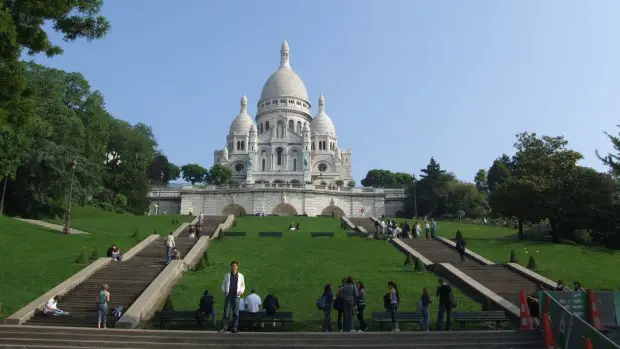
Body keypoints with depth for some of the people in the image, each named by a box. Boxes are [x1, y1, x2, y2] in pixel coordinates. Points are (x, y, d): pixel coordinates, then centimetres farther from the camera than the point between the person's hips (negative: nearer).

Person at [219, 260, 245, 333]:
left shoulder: (240, 276, 8)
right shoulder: (227, 275, 9)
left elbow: (243, 285, 15)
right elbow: (223, 284, 14)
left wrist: (241, 291, -3)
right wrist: (224, 291, -2)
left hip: (236, 296, 0)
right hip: (228, 295, 0)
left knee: (236, 312, 0)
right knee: (226, 311, -2)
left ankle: (235, 327, 6)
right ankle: (224, 327, 4)